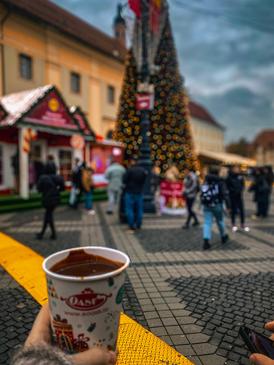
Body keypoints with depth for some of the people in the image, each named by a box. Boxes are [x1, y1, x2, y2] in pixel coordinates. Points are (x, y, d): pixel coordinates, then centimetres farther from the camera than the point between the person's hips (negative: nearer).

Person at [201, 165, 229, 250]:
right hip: (217, 205, -2)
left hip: (206, 205, 3)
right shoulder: (219, 182, -4)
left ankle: (206, 240, -16)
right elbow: (224, 194, -12)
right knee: (220, 221, 17)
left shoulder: (205, 182, 8)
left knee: (207, 223, -1)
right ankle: (223, 237, 37)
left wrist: (203, 203, 25)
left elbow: (202, 194, 14)